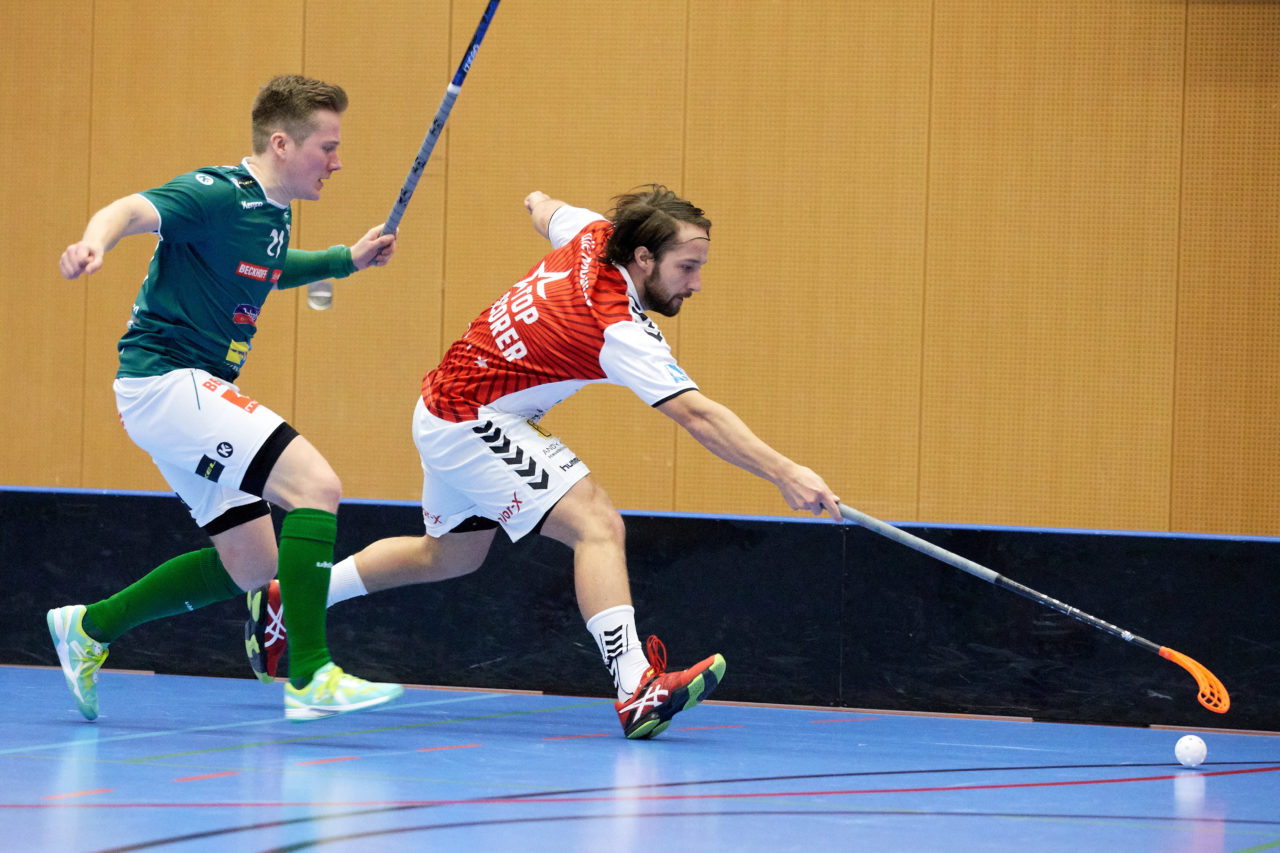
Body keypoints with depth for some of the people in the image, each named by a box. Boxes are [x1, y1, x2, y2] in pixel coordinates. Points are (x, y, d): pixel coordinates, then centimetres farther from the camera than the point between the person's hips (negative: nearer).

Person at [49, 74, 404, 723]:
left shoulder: (273, 214, 13)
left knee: (252, 564, 13)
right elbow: (133, 210, -33)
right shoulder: (217, 195, -16)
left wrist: (346, 260, 23)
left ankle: (89, 628, 23)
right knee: (316, 486, -21)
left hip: (197, 390, 10)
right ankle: (310, 678, -23)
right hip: (164, 379, -10)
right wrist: (94, 240, -55)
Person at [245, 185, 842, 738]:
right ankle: (637, 693, -38)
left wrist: (540, 203, 42)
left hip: (447, 409, 10)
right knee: (596, 525, -24)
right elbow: (697, 415, -37)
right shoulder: (618, 329, -29)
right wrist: (783, 473, -41)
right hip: (473, 424, -10)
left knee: (450, 554, 27)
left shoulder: (593, 235, -6)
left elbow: (545, 212, 18)